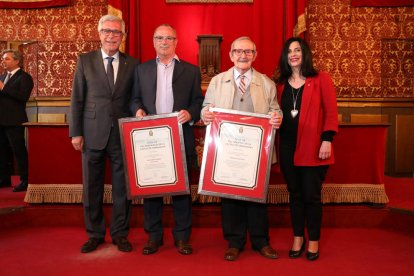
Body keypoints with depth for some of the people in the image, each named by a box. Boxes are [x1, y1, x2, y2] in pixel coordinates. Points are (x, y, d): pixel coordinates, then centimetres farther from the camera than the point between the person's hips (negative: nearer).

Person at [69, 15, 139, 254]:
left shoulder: (132, 64, 5)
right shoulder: (85, 61, 5)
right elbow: (77, 99, 3)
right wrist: (76, 132, -3)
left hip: (123, 135, 0)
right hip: (93, 133, 0)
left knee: (122, 187, 7)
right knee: (92, 188, 9)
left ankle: (120, 234, 24)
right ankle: (95, 234, 26)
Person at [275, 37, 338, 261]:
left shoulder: (321, 79, 0)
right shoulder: (281, 84, 11)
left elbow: (331, 112, -5)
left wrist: (327, 139, -13)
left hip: (313, 148, -3)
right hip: (288, 148, 4)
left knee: (311, 195, 3)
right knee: (295, 194, 12)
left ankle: (313, 241, 21)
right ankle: (297, 238, 27)